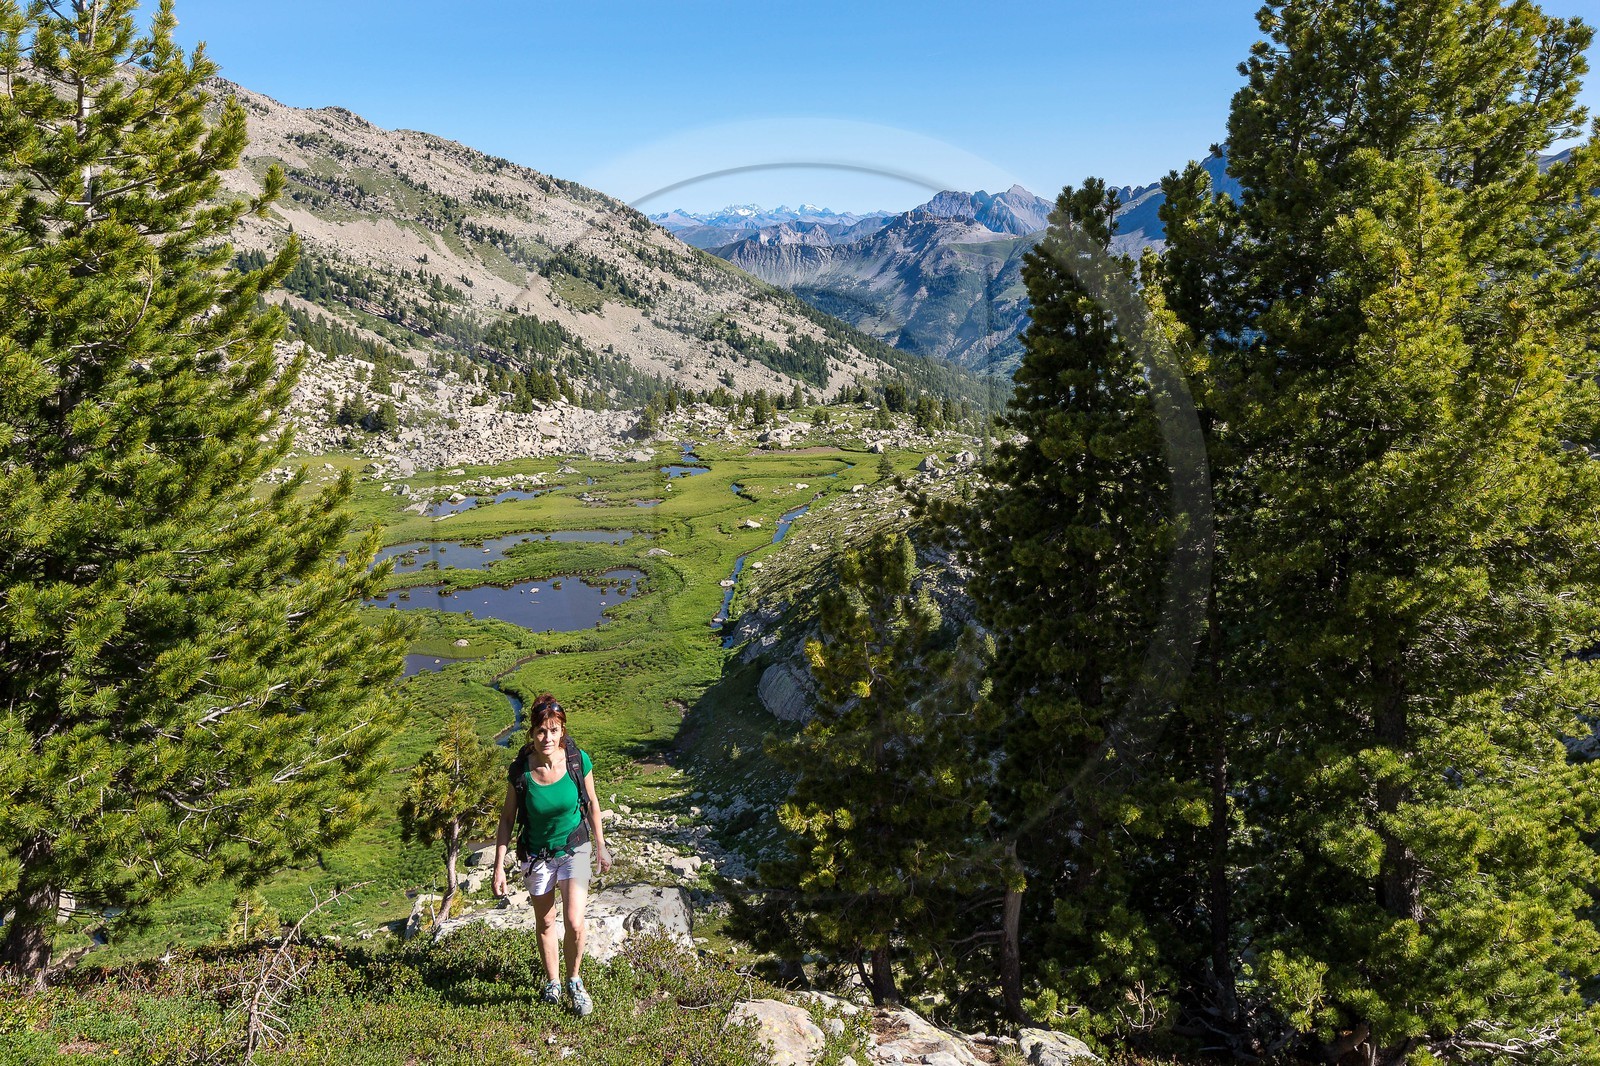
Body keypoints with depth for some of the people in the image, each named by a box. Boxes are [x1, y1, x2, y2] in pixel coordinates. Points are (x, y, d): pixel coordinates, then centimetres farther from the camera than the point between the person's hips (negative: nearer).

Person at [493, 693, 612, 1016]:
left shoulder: (578, 760, -20)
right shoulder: (519, 770, -21)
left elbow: (592, 803, -3)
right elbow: (507, 818, -7)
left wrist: (600, 847, 6)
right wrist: (499, 866, -7)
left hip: (574, 848, -1)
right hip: (537, 854, 1)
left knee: (575, 924, -11)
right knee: (545, 924, 17)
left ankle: (574, 981, 17)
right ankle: (552, 984, 40)